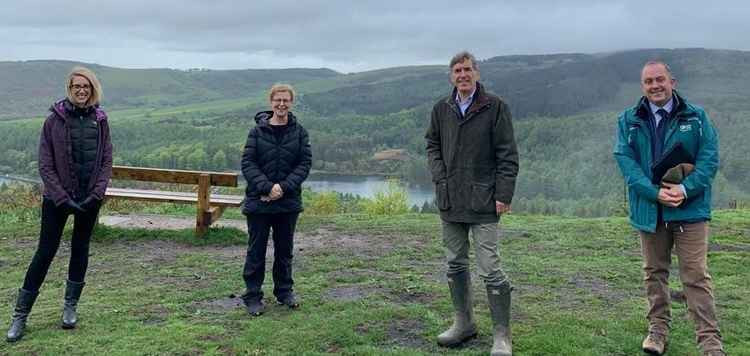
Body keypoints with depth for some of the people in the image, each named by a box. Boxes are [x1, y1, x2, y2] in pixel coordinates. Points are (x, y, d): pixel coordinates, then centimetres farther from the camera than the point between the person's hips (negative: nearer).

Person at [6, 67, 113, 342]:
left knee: (80, 250, 11)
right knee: (45, 252, 0)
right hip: (57, 197, -3)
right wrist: (62, 198, -14)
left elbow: (107, 160, 2)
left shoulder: (100, 120, 2)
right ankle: (20, 315, 12)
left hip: (90, 198, 3)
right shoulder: (55, 119, -7)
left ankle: (70, 307, 26)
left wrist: (97, 193, -9)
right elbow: (45, 165, -8)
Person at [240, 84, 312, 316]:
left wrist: (284, 187, -14)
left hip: (288, 201, 2)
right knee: (256, 250, 5)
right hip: (258, 201, -2)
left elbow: (305, 163, -2)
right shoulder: (258, 131, -2)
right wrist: (267, 187, -18)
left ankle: (284, 291, 28)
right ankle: (252, 296, 15)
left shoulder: (299, 131, 2)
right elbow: (247, 163, -6)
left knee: (285, 249, 13)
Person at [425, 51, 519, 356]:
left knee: (490, 270, -5)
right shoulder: (441, 109, 8)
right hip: (450, 202, 5)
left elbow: (507, 155, -5)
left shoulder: (495, 107, -5)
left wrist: (504, 194, -11)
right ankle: (464, 323, 30)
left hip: (483, 203, -5)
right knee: (456, 265, 14)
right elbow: (432, 146, 17)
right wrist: (440, 177, 1)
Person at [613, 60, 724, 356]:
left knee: (695, 275, -3)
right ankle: (658, 328, 28)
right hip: (649, 210, 2)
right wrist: (655, 193, -18)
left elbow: (709, 158, -4)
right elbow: (626, 161, -6)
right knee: (654, 272, 14)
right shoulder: (628, 121, 4)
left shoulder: (696, 117, 2)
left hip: (689, 209, -2)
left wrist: (684, 190, -19)